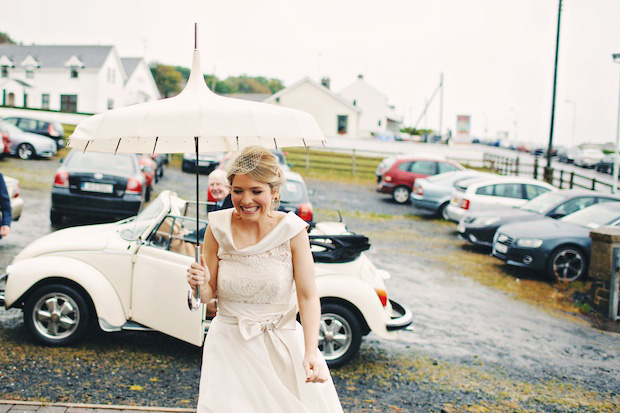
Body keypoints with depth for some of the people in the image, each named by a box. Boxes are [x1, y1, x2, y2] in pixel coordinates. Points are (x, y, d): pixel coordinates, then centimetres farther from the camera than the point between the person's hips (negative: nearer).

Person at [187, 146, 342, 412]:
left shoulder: (292, 230, -10)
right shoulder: (219, 227, -6)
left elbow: (308, 296, -12)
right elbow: (208, 294, 3)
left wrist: (311, 353, -23)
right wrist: (200, 285, -20)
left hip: (282, 342, 0)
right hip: (230, 342, 1)